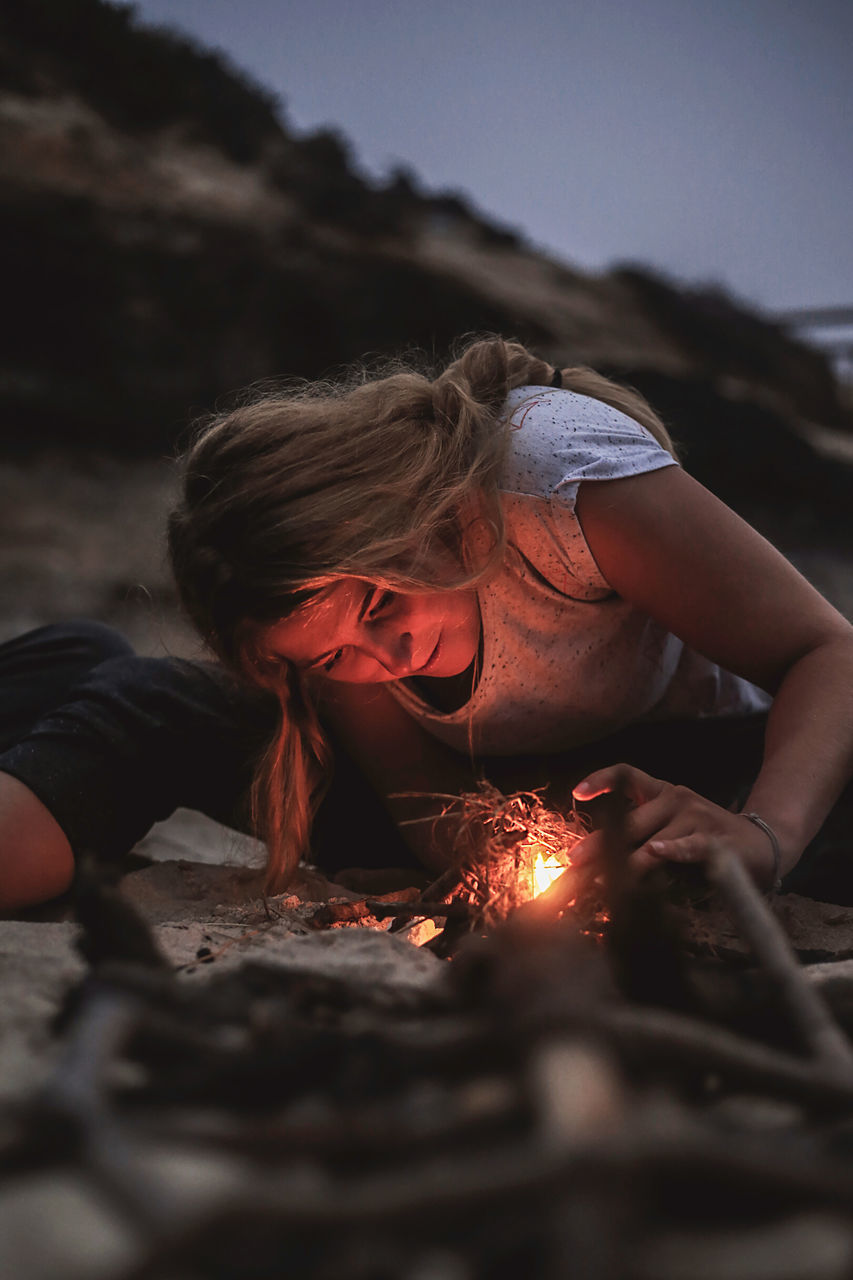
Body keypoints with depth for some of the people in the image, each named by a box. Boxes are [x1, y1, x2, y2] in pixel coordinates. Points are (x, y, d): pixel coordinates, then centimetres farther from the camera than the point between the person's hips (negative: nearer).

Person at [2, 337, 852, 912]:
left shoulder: (561, 465, -33)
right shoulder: (319, 579, -19)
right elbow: (432, 808, -19)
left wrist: (763, 836, -49)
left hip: (680, 768, -2)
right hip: (496, 786, 3)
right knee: (147, 702, -16)